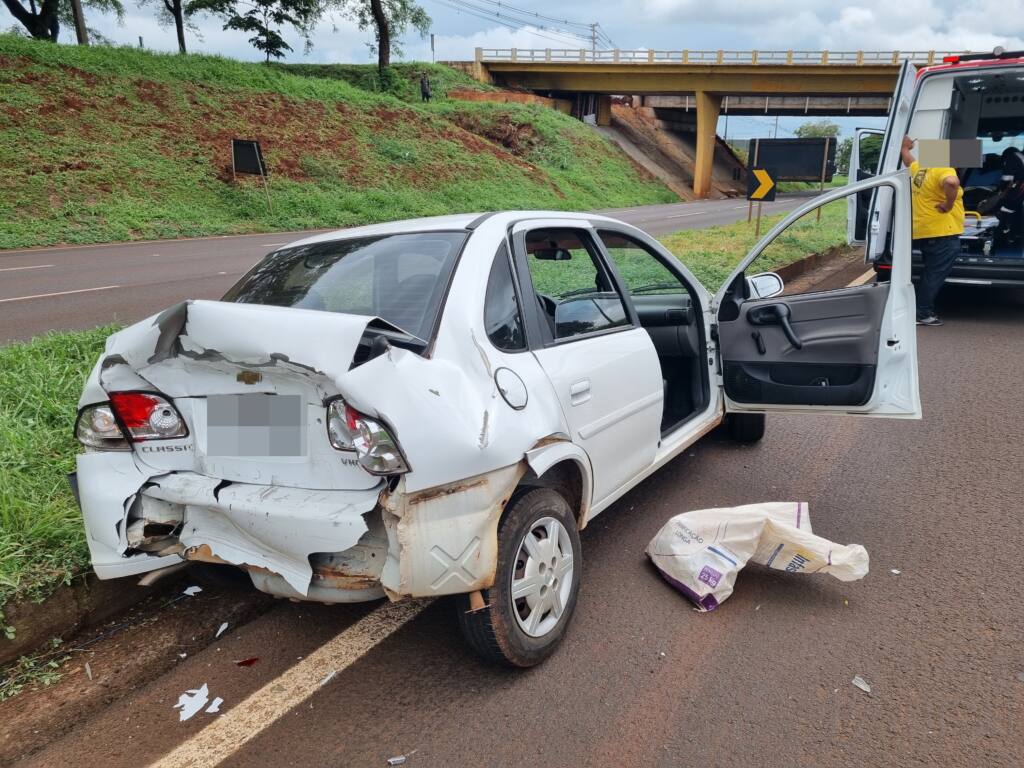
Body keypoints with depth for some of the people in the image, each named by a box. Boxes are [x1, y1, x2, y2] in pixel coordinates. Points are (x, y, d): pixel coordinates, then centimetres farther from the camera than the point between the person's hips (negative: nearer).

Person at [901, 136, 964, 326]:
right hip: (942, 233, -9)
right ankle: (922, 313, -2)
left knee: (930, 273, 17)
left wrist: (905, 147, 53)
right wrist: (949, 204, -23)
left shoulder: (919, 170, 13)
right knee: (935, 274, -4)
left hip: (922, 232, 9)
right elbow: (952, 182, -37)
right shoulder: (944, 171, -12)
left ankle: (924, 311, 21)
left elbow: (908, 158, 34)